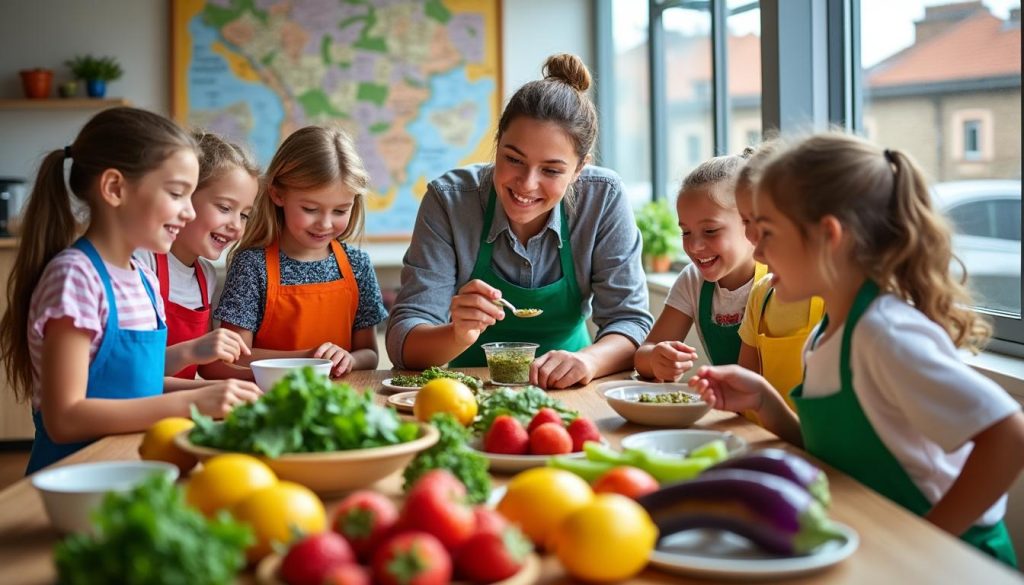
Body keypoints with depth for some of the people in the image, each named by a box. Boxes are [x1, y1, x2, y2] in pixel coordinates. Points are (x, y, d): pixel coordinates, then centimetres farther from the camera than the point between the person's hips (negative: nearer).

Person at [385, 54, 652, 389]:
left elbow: (629, 320, -12)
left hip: (563, 392, 1)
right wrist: (459, 336, -38)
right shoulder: (448, 200, -16)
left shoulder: (604, 198, -13)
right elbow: (403, 341, -17)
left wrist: (588, 359, -33)